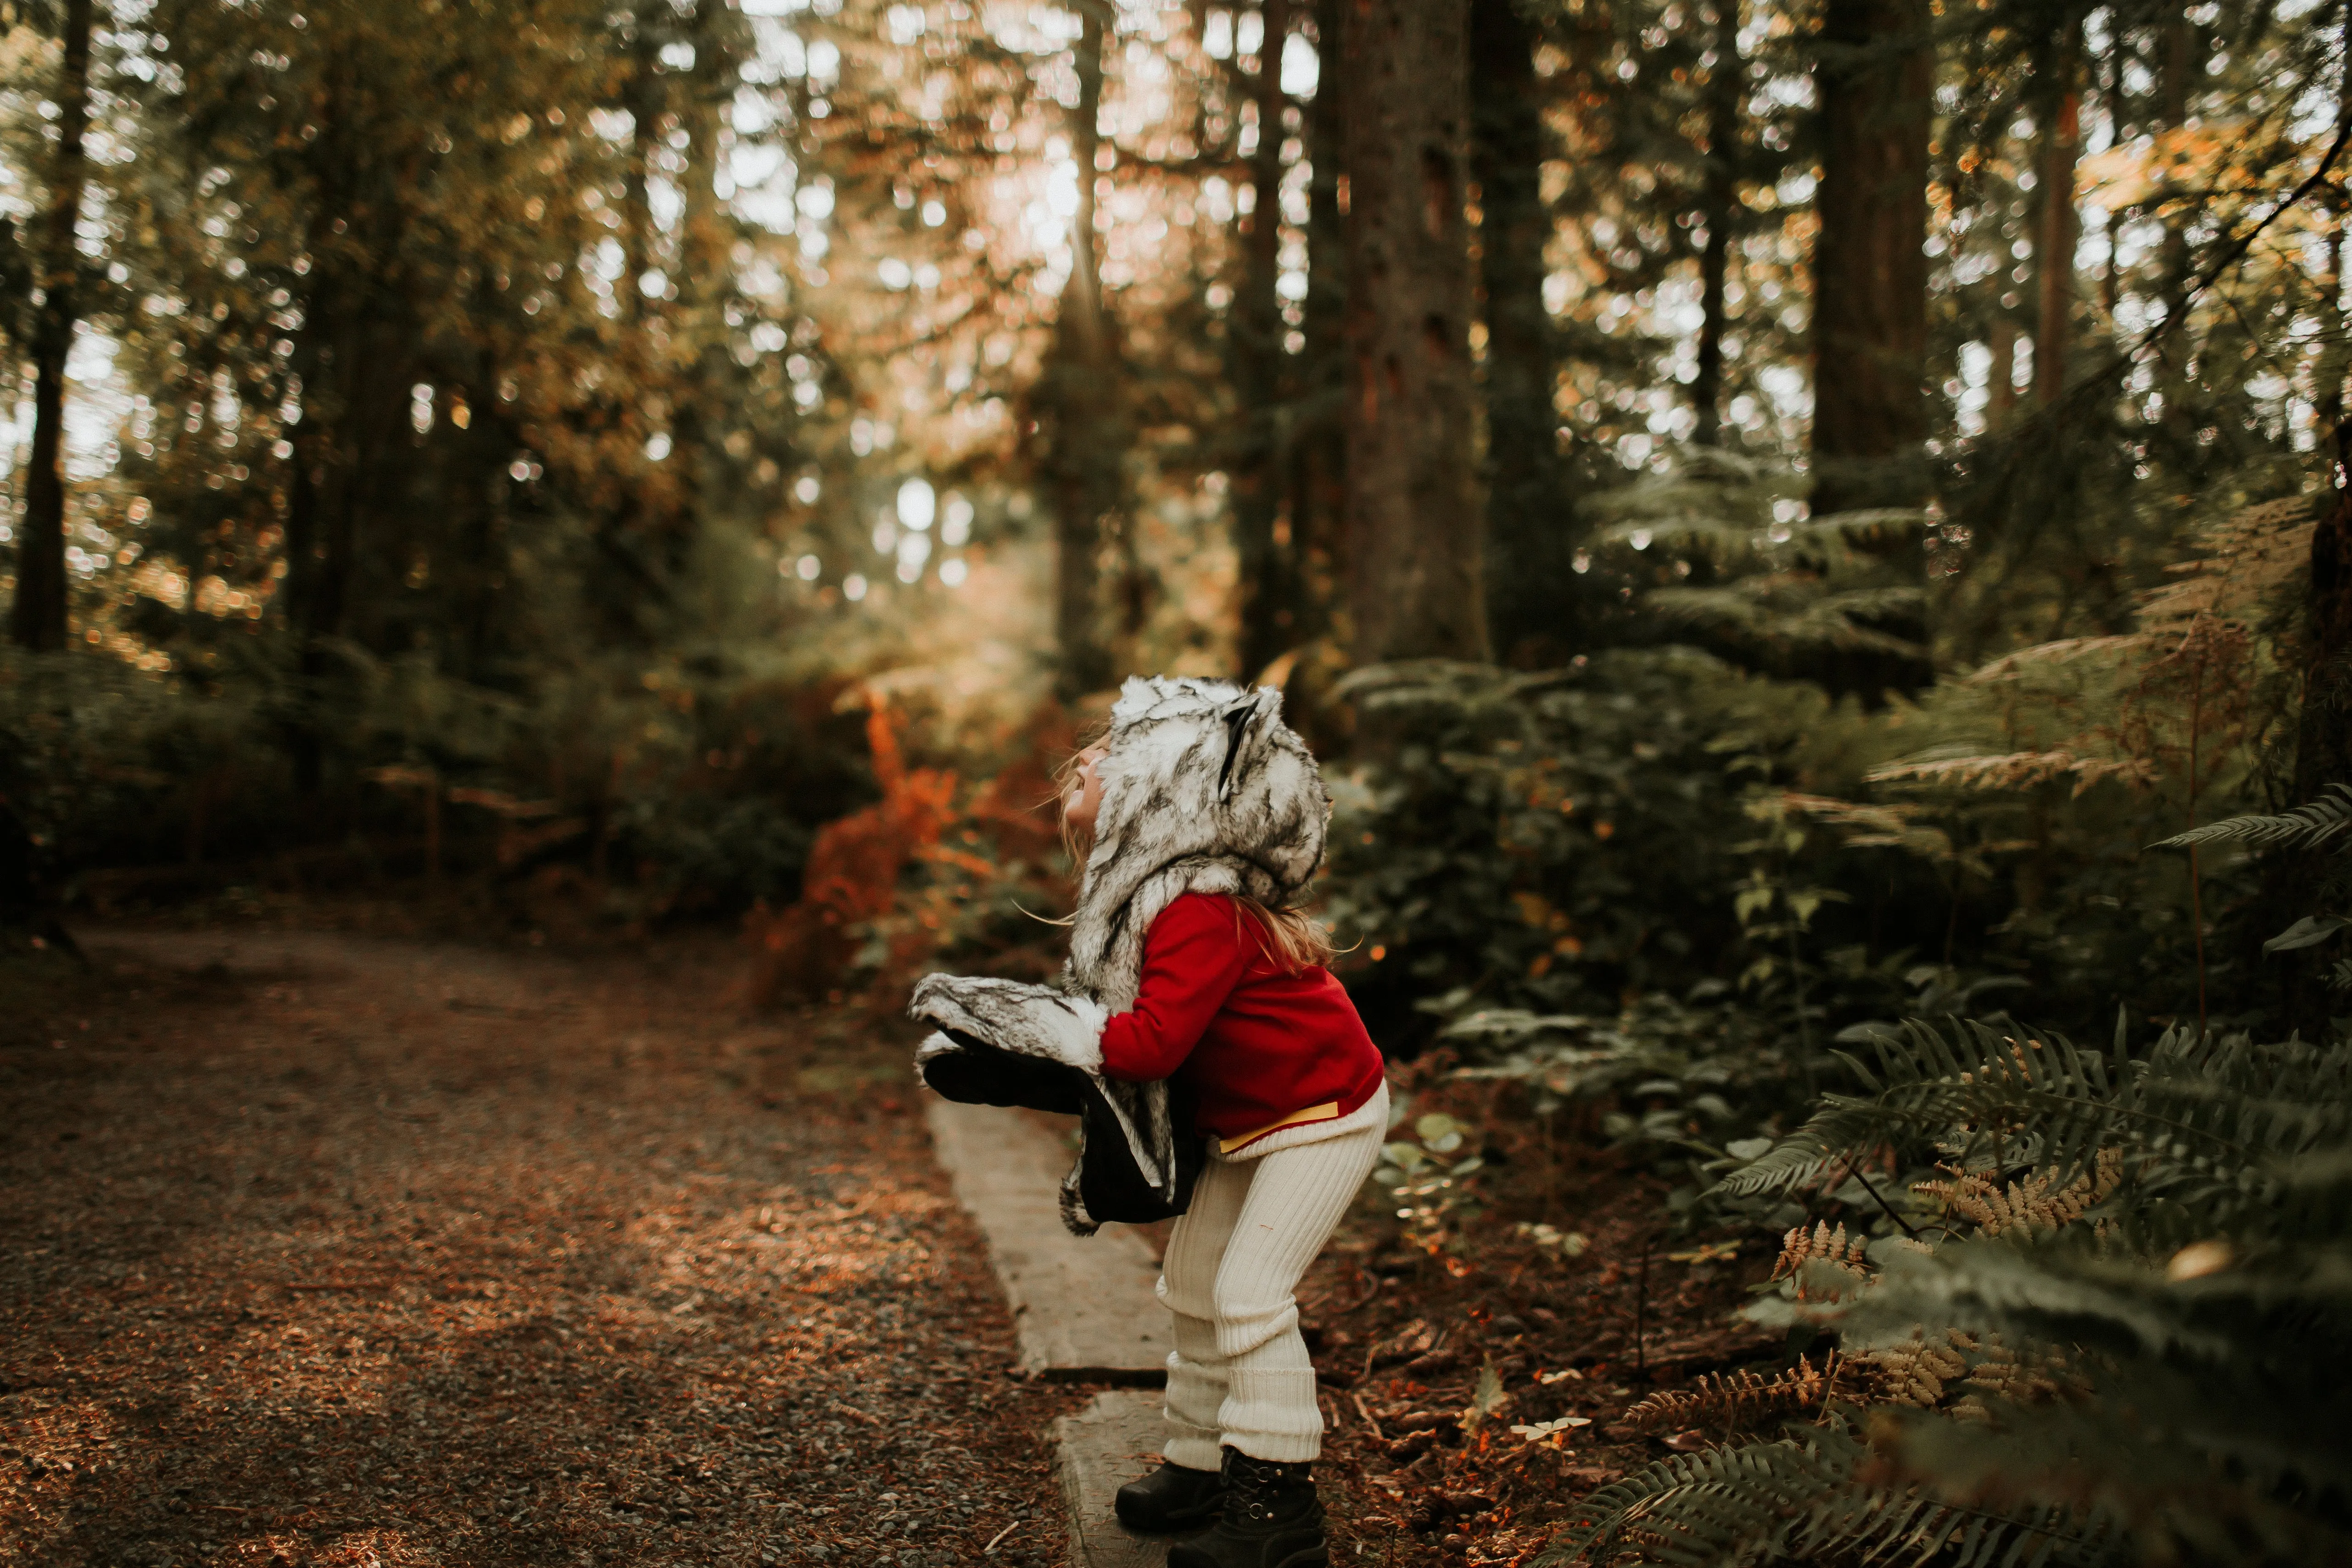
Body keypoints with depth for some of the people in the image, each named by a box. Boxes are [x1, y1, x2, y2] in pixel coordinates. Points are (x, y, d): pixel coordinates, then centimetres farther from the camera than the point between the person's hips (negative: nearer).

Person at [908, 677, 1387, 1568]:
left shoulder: (1200, 910, -32)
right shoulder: (1147, 892, 0)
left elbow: (1153, 1041, -36)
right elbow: (1119, 1024, 8)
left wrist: (1015, 1018, -34)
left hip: (1322, 1115, -10)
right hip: (1244, 1120, 10)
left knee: (1250, 1289, -13)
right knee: (1193, 1285, 13)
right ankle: (1201, 1470, 26)